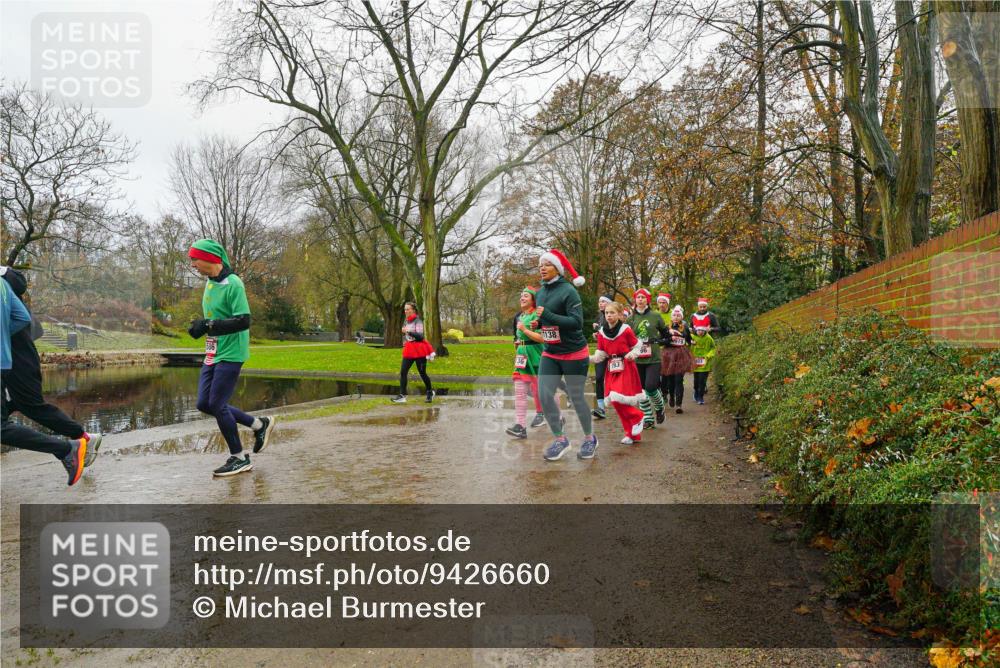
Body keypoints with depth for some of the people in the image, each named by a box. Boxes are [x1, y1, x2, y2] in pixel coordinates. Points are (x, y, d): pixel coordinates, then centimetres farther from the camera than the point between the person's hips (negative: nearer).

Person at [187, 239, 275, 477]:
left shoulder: (232, 284, -17)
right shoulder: (210, 282, 11)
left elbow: (243, 321, -24)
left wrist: (208, 325, -26)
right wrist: (201, 326, 9)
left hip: (230, 355, -9)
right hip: (212, 354, 9)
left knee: (217, 405, -6)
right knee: (204, 404, 9)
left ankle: (239, 458, 10)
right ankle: (259, 424, 22)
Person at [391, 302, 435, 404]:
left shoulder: (418, 321, -10)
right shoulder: (407, 322, 13)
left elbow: (420, 336, -22)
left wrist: (408, 332, -32)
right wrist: (404, 342, 10)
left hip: (419, 351, -7)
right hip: (408, 350, 7)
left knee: (422, 373, 1)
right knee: (403, 372, -6)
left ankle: (430, 392, 22)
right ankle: (402, 395, -8)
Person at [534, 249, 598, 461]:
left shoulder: (568, 290, -15)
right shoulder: (541, 292, 7)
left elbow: (577, 322, -22)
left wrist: (547, 316, -27)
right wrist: (538, 323, 1)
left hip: (573, 353, -6)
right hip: (549, 354, 6)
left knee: (576, 397, 3)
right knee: (544, 395, -5)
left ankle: (590, 438, 25)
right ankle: (560, 439, 11)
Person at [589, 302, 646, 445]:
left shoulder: (626, 330, -10)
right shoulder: (601, 332, 4)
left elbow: (637, 345, 2)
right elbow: (600, 355, 6)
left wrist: (632, 354, -17)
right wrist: (587, 358, -10)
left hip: (626, 368, -5)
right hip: (612, 369, 5)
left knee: (618, 399, -17)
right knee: (615, 402, 4)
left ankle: (637, 417, 12)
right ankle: (633, 434, 18)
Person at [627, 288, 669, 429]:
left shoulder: (655, 316, 0)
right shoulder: (631, 318, 7)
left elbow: (665, 333, 9)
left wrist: (656, 340, -7)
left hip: (653, 359, -3)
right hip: (637, 359, 3)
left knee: (651, 387, -15)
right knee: (641, 390, 6)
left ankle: (660, 408, 16)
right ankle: (648, 419, 18)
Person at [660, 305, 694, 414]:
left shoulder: (685, 328, 9)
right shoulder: (666, 328, 4)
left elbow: (689, 340, 23)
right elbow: (661, 341, -6)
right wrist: (670, 339, -17)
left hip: (682, 355, 0)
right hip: (669, 355, 0)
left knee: (679, 380, -8)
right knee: (670, 379, 7)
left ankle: (679, 404, -10)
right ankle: (671, 396, 37)